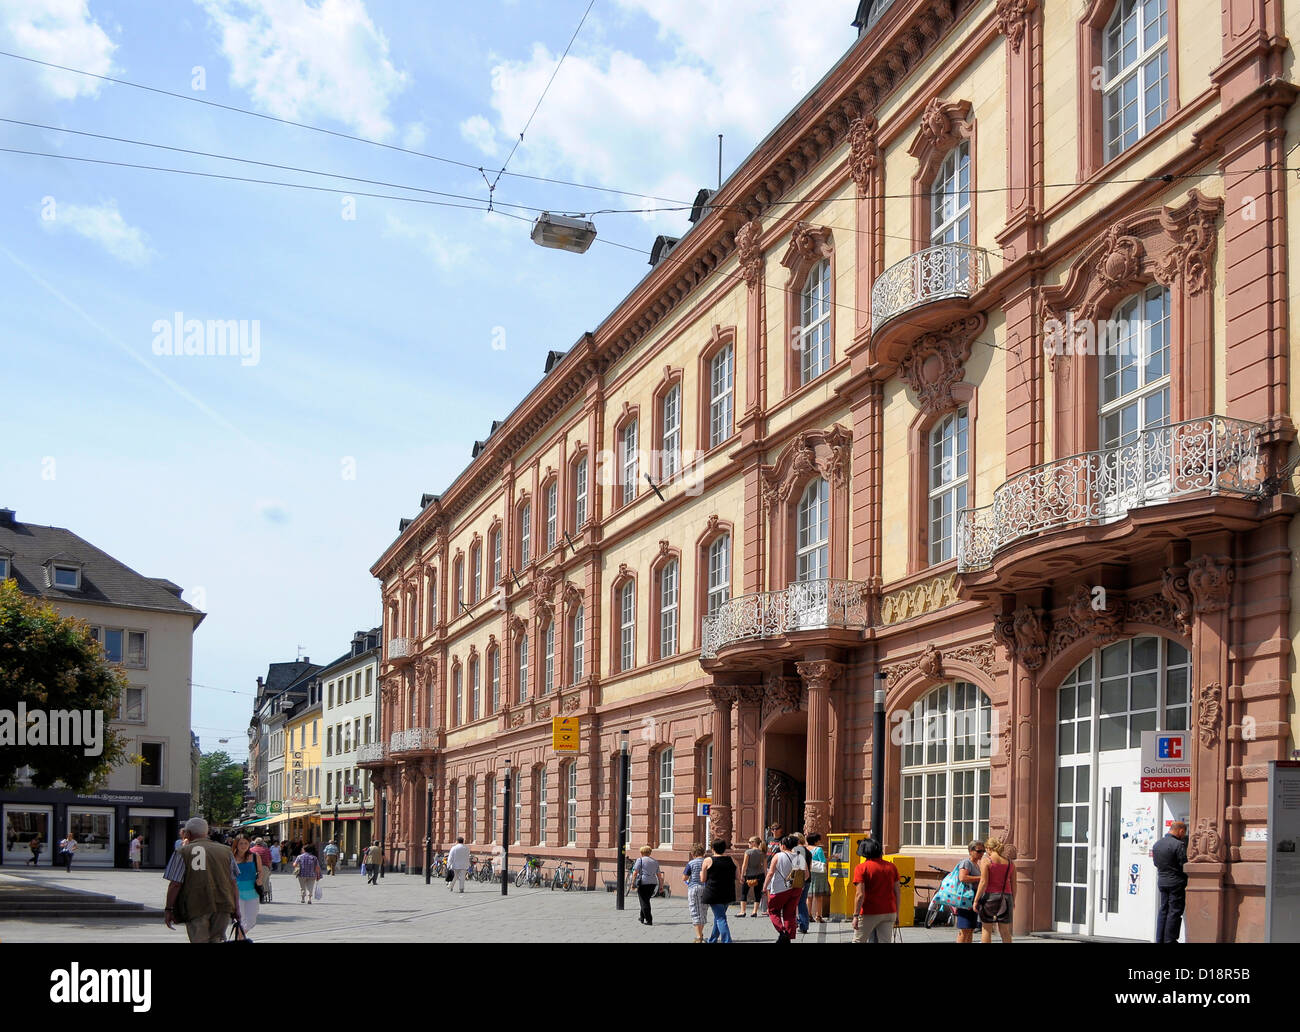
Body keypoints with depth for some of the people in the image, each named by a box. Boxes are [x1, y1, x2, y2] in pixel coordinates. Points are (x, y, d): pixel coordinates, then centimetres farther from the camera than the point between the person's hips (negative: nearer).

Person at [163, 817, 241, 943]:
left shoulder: (183, 852, 2)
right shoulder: (226, 851, 13)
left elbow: (175, 884, -3)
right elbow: (233, 883, 11)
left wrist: (169, 909, 4)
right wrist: (236, 909, 16)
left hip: (196, 907, -3)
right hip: (223, 906, 3)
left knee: (200, 940, -1)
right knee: (217, 939, 14)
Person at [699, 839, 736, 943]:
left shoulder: (708, 861, -9)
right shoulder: (732, 860, 1)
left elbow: (703, 879, -3)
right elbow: (737, 877, 9)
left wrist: (702, 870, 14)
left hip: (713, 894, -5)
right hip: (728, 894, 5)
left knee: (720, 918, -4)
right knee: (719, 916, 21)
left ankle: (727, 940, -17)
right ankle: (712, 940, 35)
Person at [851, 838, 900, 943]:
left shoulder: (862, 868, -10)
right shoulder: (891, 866, 5)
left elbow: (860, 895, -16)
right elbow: (898, 892, 8)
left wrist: (856, 916, -13)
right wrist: (896, 912, 17)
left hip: (869, 914, -4)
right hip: (889, 913, 4)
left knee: (858, 941, 9)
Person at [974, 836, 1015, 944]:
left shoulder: (986, 861, -5)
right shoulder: (1010, 863, 8)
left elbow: (983, 883, -11)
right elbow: (1013, 885, 10)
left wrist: (976, 900, -8)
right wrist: (1013, 901, 21)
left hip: (989, 895, -4)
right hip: (1005, 896, 4)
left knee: (986, 929, 4)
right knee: (1005, 931, 10)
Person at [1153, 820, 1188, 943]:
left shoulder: (1157, 844, 8)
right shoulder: (1178, 845, -16)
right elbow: (1184, 865, -16)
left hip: (1162, 882, 7)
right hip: (1176, 882, -7)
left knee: (1163, 910, 13)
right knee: (1175, 911, 0)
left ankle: (1160, 939, 14)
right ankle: (1170, 940, 1)